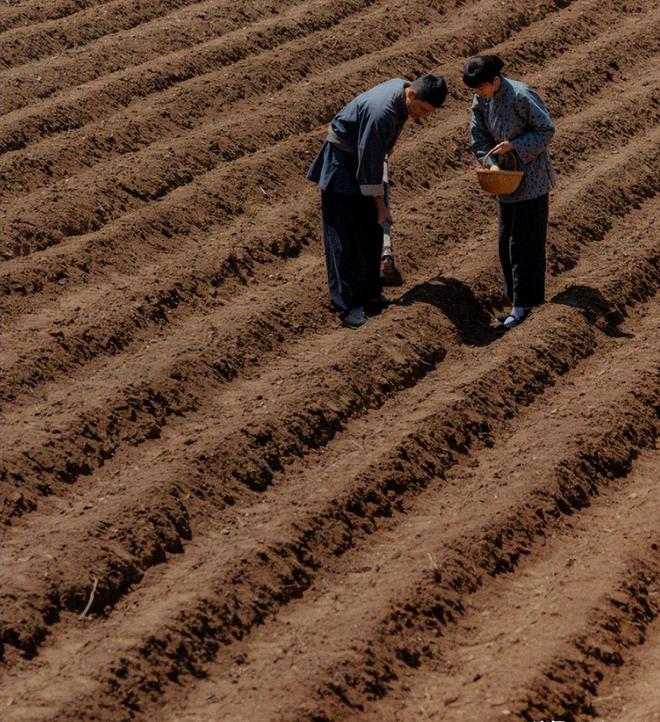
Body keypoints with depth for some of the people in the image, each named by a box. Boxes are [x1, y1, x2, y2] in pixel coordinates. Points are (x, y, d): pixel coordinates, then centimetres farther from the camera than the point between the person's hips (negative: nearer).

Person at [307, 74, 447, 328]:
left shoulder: (402, 88, -6)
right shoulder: (381, 112, -34)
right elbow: (369, 163, -27)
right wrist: (381, 206, -18)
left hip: (366, 158, 9)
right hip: (343, 163, -9)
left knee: (371, 234, 11)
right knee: (344, 238, -7)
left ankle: (370, 295, 21)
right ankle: (348, 305, -5)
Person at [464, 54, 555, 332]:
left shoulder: (521, 96, -24)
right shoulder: (481, 99, -2)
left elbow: (546, 130, -17)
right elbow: (479, 137, 4)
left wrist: (514, 145, -26)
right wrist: (491, 163, -14)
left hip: (531, 179, -8)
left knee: (524, 243, -5)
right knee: (507, 242, 12)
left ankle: (524, 306, 0)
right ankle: (517, 299, 22)